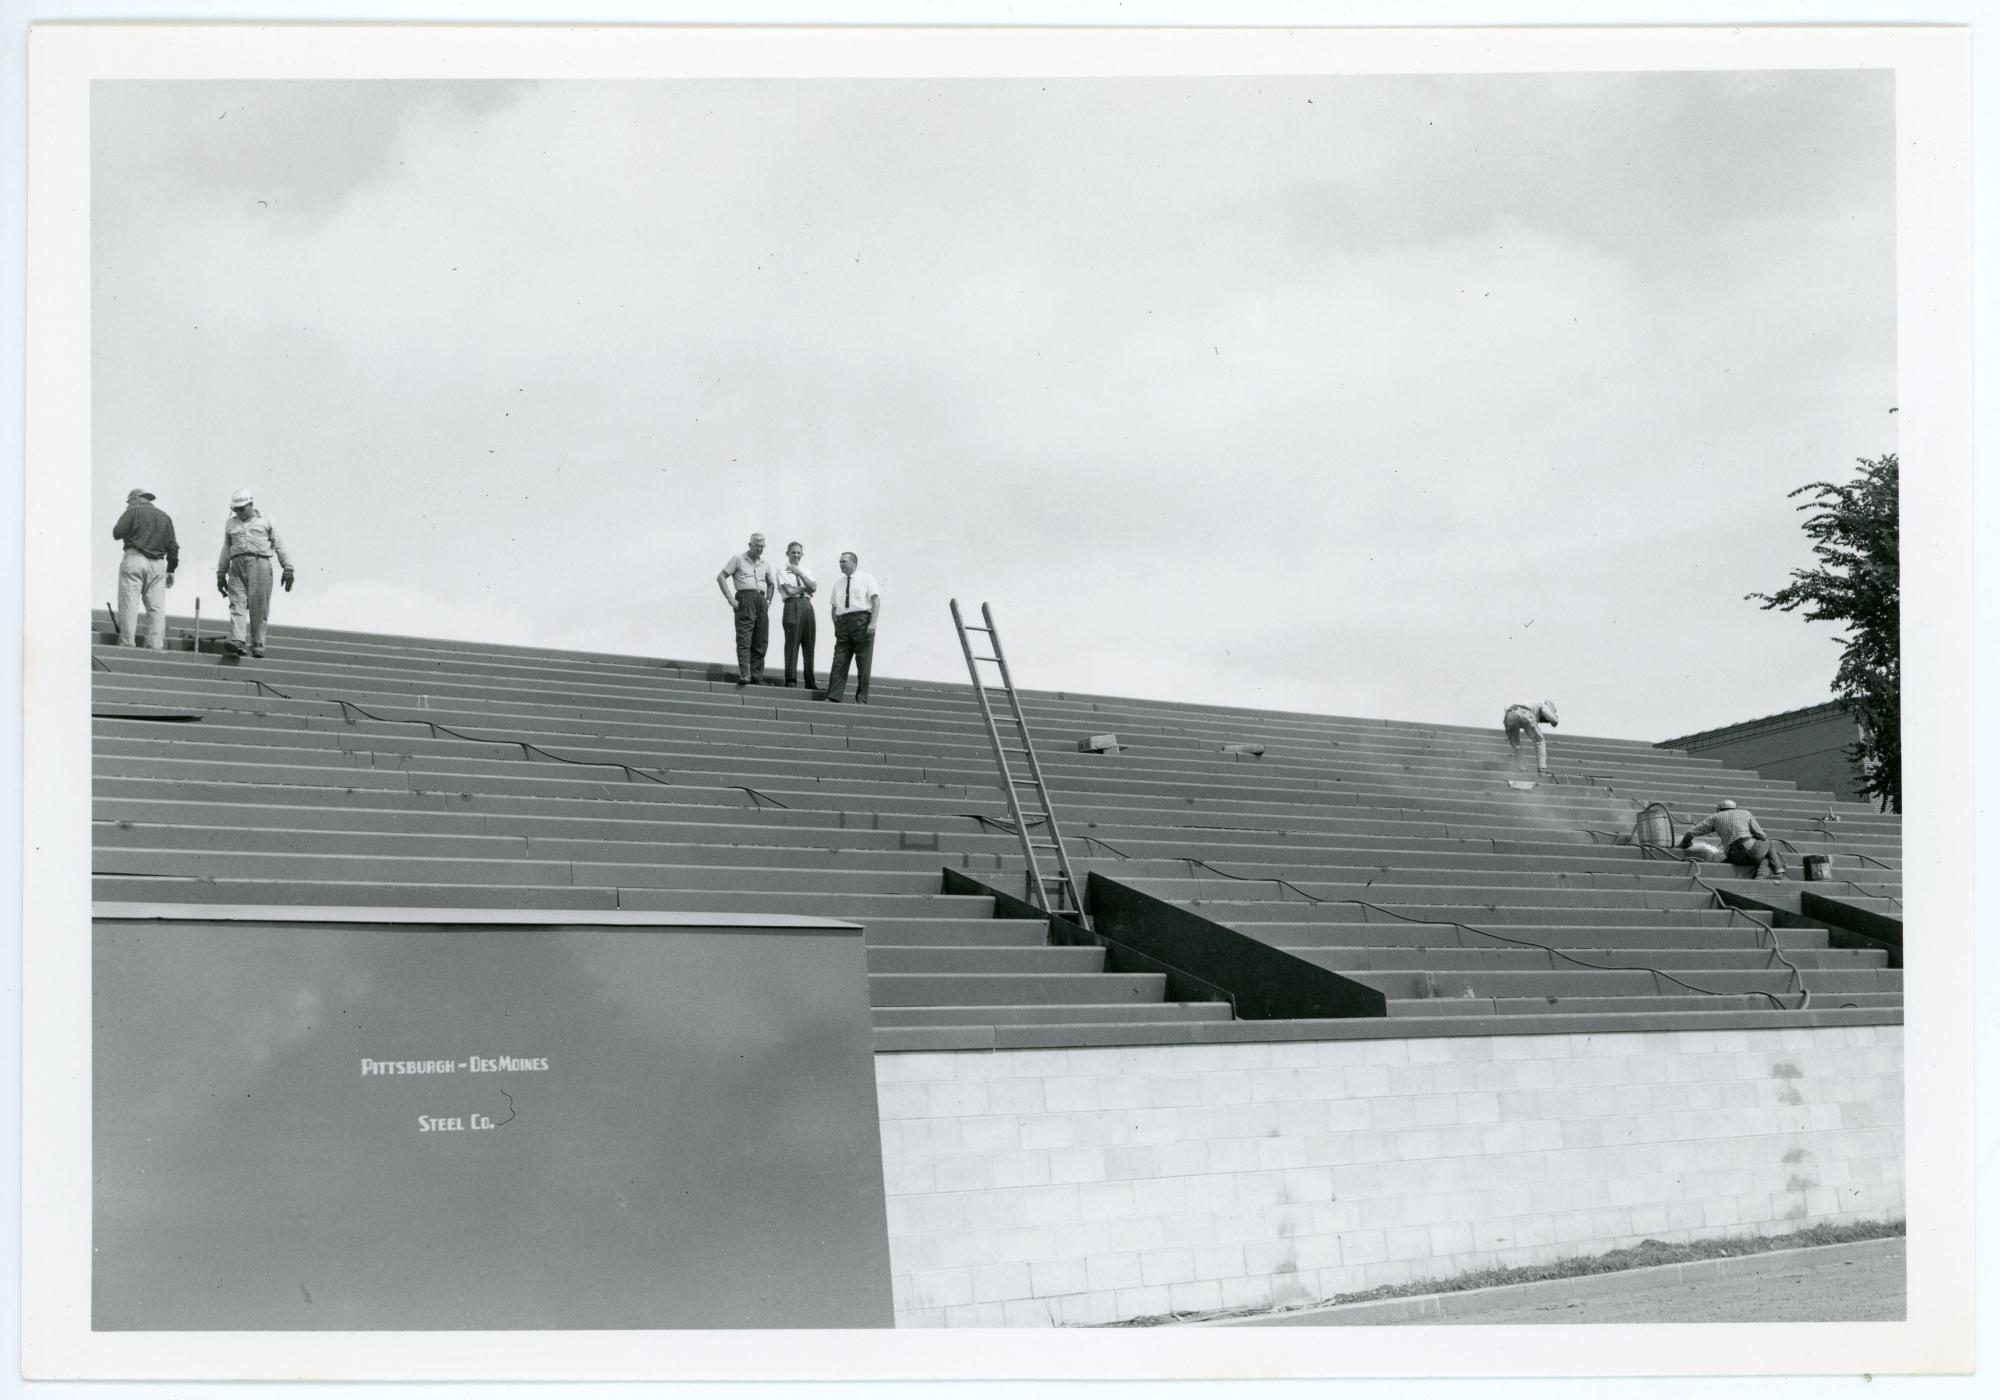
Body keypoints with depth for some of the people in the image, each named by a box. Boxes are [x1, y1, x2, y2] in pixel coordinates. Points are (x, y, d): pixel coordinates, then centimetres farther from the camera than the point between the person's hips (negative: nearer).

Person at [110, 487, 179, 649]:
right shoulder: (165, 517, 18)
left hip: (134, 560, -4)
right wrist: (171, 570, 19)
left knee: (129, 605, -4)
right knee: (157, 608, 2)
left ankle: (127, 644, -10)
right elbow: (173, 547, 15)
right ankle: (157, 646, -3)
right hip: (157, 564, 5)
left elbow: (117, 533, -5)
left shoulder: (134, 512, 1)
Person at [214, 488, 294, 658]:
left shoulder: (266, 520, 13)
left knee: (259, 608, -6)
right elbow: (226, 550, 26)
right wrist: (221, 574, 21)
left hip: (259, 563, -2)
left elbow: (279, 545, 9)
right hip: (237, 566, 3)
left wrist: (287, 568, 1)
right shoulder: (231, 524, 22)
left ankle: (257, 646, -2)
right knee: (237, 604, -14)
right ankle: (237, 641, -27)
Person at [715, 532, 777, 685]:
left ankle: (757, 676, 8)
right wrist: (730, 599, -9)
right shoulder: (738, 559, 5)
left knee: (761, 641, 3)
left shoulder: (765, 564, 20)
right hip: (745, 599, -6)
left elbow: (771, 584, 34)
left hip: (761, 600, 6)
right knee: (744, 639, -13)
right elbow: (721, 577, -1)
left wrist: (768, 600, 17)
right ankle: (744, 674, -20)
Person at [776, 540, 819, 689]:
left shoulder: (806, 571, 20)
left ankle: (810, 682, 7)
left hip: (807, 606, 5)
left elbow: (814, 588, 2)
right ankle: (791, 679, -6)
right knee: (792, 642, -8)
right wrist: (806, 588, 3)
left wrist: (800, 574, -7)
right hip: (792, 606, -5)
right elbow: (789, 590, -7)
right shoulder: (783, 571, 6)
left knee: (809, 645, 4)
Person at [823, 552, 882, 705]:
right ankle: (833, 697, -5)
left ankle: (861, 699, 1)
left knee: (863, 662, -2)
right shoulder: (838, 583, 19)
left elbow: (876, 600, -3)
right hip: (843, 622, 4)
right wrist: (836, 625, 4)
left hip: (862, 620, -4)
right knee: (839, 661, -3)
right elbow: (834, 606, 19)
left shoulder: (867, 579, 5)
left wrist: (873, 623, -14)